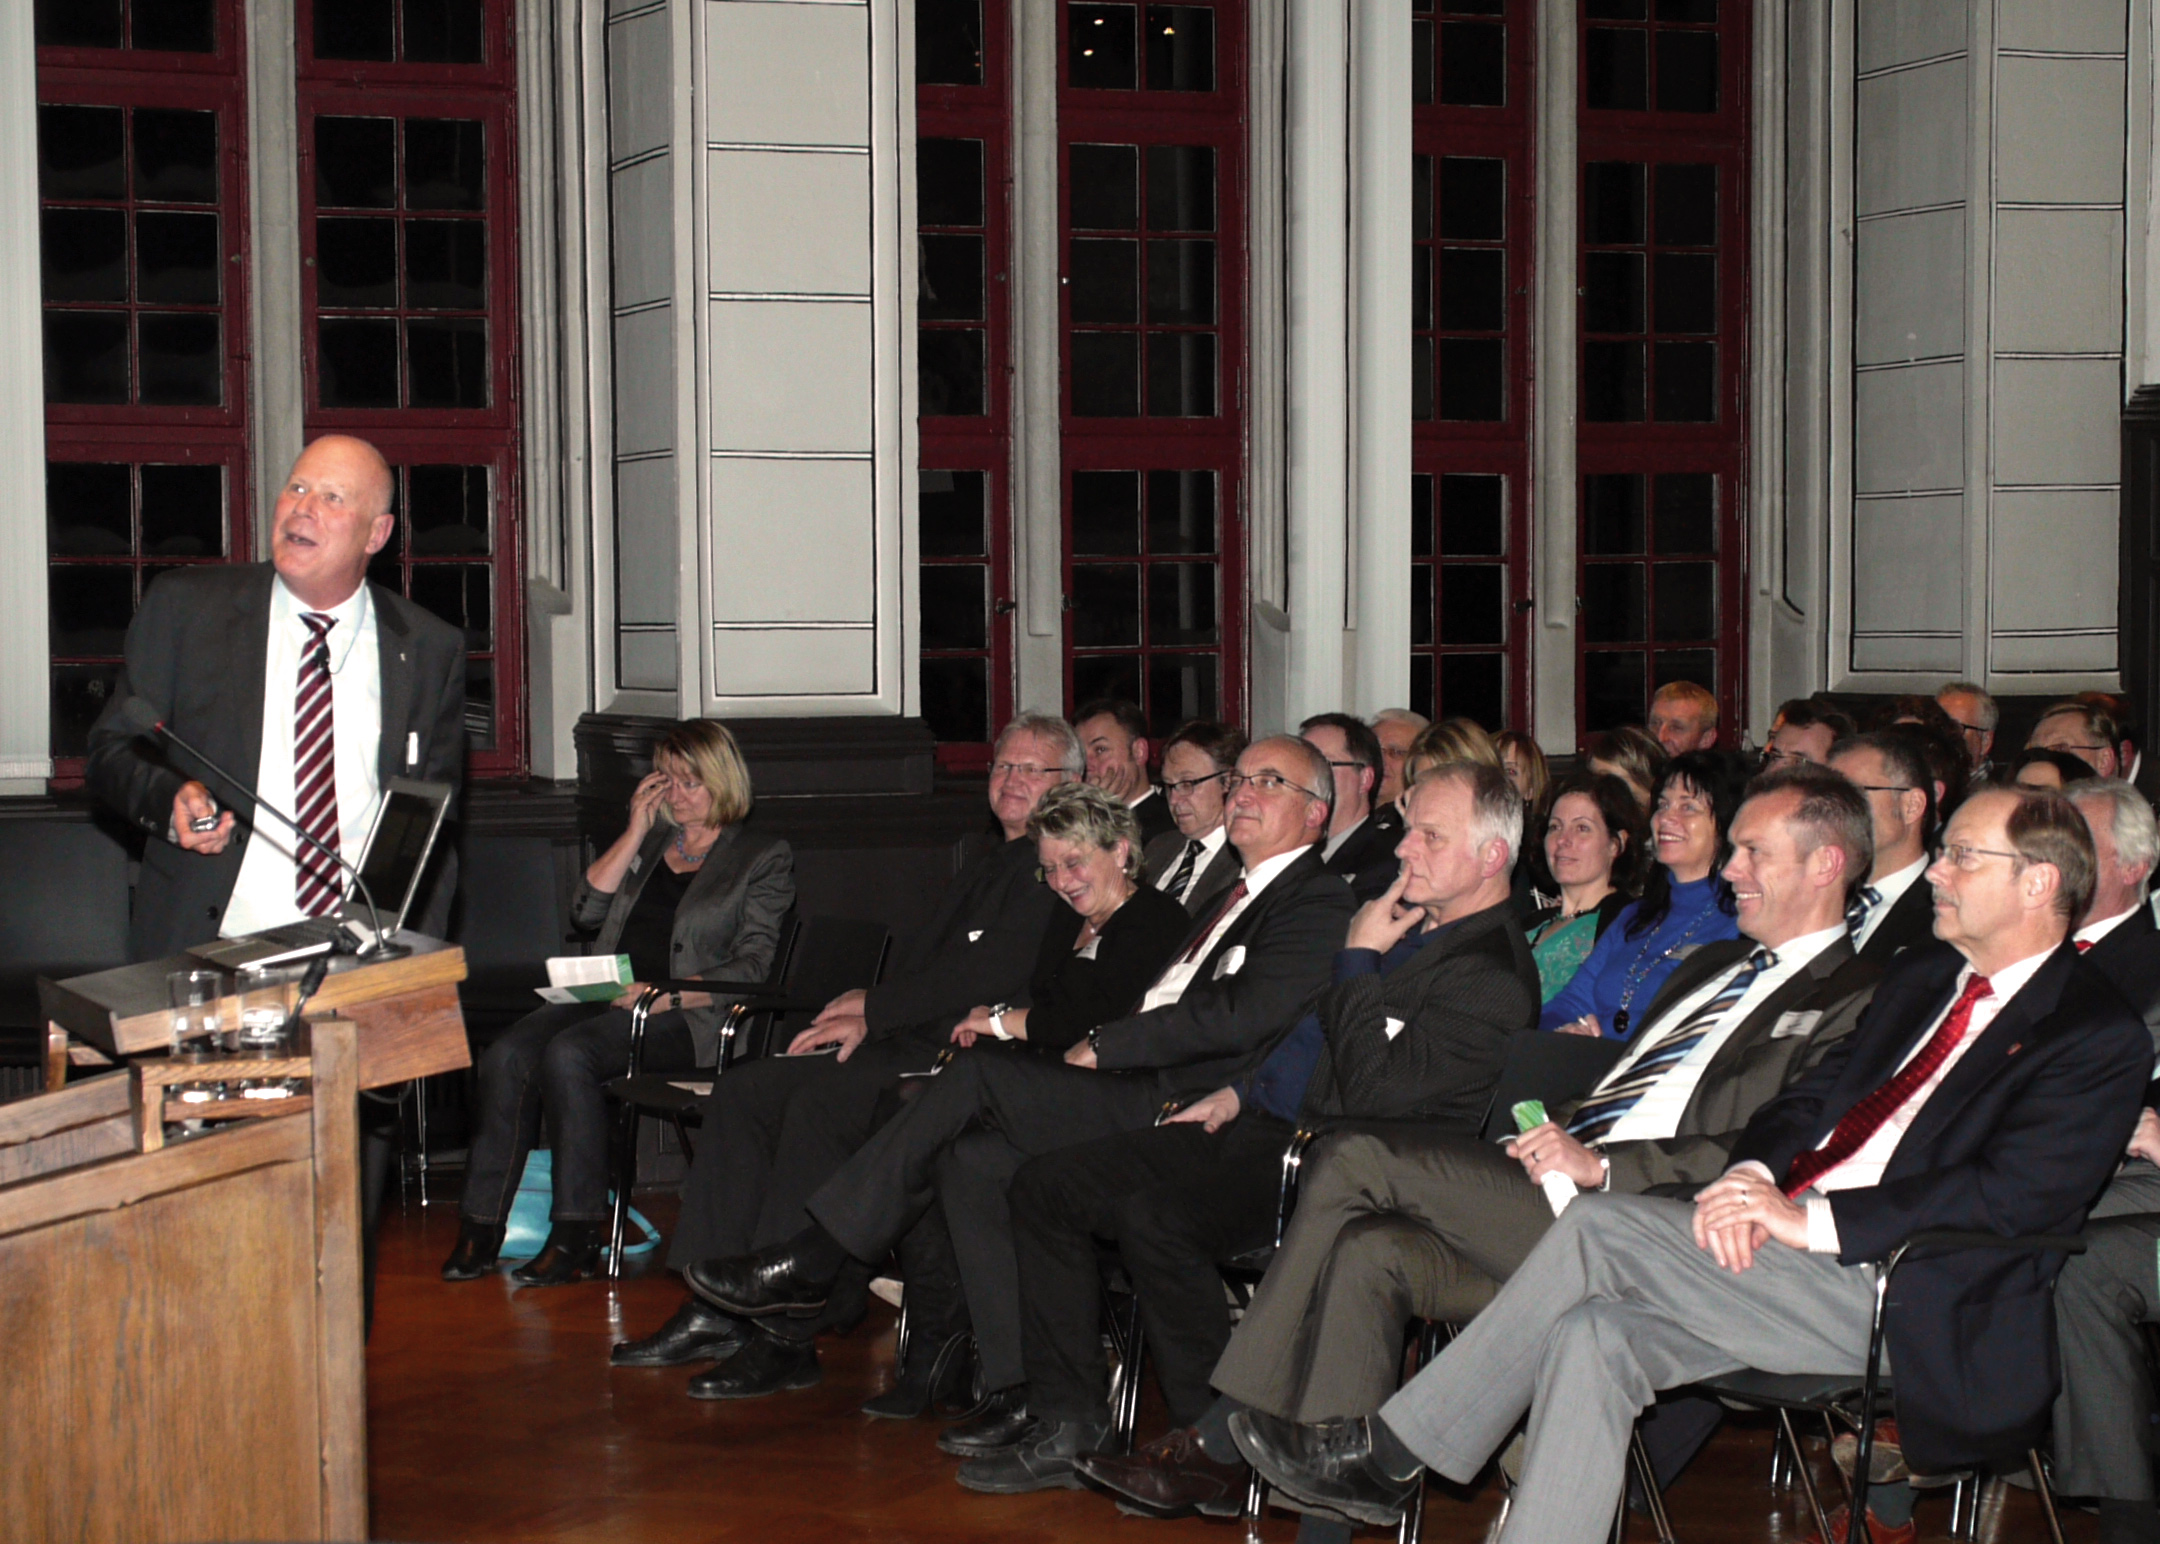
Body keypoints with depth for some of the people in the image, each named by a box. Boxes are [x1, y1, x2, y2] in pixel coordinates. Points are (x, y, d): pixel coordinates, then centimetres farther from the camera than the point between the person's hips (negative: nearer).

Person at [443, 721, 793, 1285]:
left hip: (688, 1017, -6)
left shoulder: (763, 859, 8)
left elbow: (752, 969, -3)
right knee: (506, 1056, -24)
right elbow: (587, 910, 12)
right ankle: (482, 1226, -21)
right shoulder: (650, 842, 25)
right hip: (607, 997, 6)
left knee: (568, 1053, -33)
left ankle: (577, 1238, -31)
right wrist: (636, 832, 6)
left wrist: (668, 995, -16)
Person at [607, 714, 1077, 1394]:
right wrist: (865, 1018, 1)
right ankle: (715, 1313, -4)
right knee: (742, 1089, -2)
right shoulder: (986, 864, 25)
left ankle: (785, 1338, -28)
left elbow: (994, 973, -16)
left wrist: (875, 1006, -10)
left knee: (820, 1101, -31)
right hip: (907, 1044, 10)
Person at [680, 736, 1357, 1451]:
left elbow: (1240, 1016, -16)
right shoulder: (1242, 895, 28)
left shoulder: (1318, 901, -3)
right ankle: (1025, 1393, -12)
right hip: (1136, 1099, 9)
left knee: (976, 1077, -17)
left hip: (1185, 1108, -9)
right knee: (972, 1157, -12)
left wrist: (1102, 1048, -9)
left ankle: (810, 1265, -9)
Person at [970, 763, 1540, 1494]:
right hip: (1274, 1125, 10)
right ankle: (1067, 1427, 3)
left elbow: (1373, 1092, -22)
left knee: (1154, 1216, -32)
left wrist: (1359, 960, -13)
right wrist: (1242, 1093, 16)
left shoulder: (1494, 978, -14)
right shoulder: (1410, 918, 15)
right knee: (1046, 1185, 1)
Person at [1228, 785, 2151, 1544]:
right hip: (1783, 1252, 8)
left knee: (1603, 1228, -21)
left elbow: (2020, 1196, -17)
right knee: (1596, 1336, -19)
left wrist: (1811, 1217, -21)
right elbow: (1812, 1095, 20)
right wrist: (1756, 1174, -5)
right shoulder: (1922, 979, 23)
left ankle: (1386, 1455, -14)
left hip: (1901, 1294, -8)